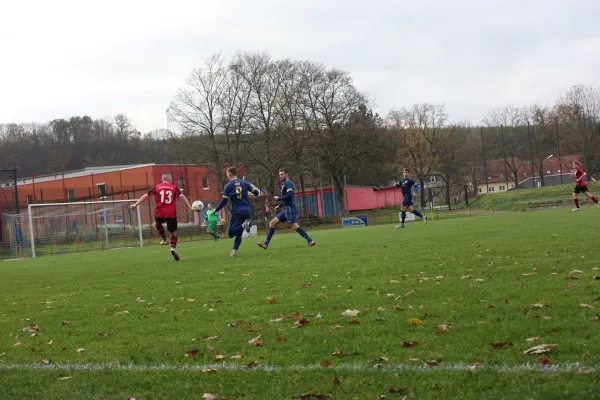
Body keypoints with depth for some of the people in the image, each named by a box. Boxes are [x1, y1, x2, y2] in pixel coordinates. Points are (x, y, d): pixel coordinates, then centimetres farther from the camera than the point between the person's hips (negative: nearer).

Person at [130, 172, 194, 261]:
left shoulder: (156, 187, 6)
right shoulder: (174, 187, 4)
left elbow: (146, 196, 2)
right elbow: (182, 196, -8)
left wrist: (136, 204, 6)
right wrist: (190, 207, -7)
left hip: (160, 214, 1)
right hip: (171, 214, -1)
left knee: (157, 223, 35)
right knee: (174, 232, 14)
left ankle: (164, 239, 20)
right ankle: (173, 248, -6)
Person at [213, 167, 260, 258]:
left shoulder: (228, 185, -1)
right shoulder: (244, 183, 8)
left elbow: (224, 201, -4)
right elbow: (257, 193, 11)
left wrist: (215, 210, 8)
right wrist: (258, 192, 35)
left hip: (237, 211, -4)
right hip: (247, 211, 4)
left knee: (231, 233, -7)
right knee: (238, 234, 10)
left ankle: (244, 225, -30)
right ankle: (234, 251, -3)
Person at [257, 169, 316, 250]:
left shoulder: (288, 183, -7)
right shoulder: (284, 185, 22)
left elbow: (289, 195, -21)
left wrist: (279, 198, -12)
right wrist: (280, 206, 22)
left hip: (290, 208, -10)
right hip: (286, 209, 10)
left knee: (294, 226, -18)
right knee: (272, 223, 5)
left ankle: (309, 240, -17)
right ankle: (266, 243, 2)